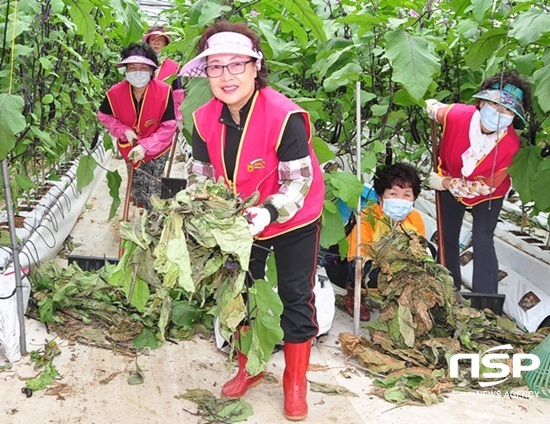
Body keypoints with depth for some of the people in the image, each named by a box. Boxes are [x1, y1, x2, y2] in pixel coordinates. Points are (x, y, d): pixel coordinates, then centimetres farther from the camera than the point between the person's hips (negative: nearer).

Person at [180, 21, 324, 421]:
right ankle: (249, 367, 40)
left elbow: (298, 181, -28)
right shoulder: (205, 119, -14)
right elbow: (201, 175, -5)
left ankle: (295, 382, 26)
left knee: (296, 298, 6)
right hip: (242, 220, 5)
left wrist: (269, 212, -44)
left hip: (294, 220, -5)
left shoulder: (286, 117, -31)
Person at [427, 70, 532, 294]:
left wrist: (444, 183, -21)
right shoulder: (456, 115, -33)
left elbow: (484, 186, -26)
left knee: (482, 242, -11)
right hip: (449, 183, 3)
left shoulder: (511, 146, -35)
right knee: (447, 238, 12)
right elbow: (432, 107, -7)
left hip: (486, 195, -2)